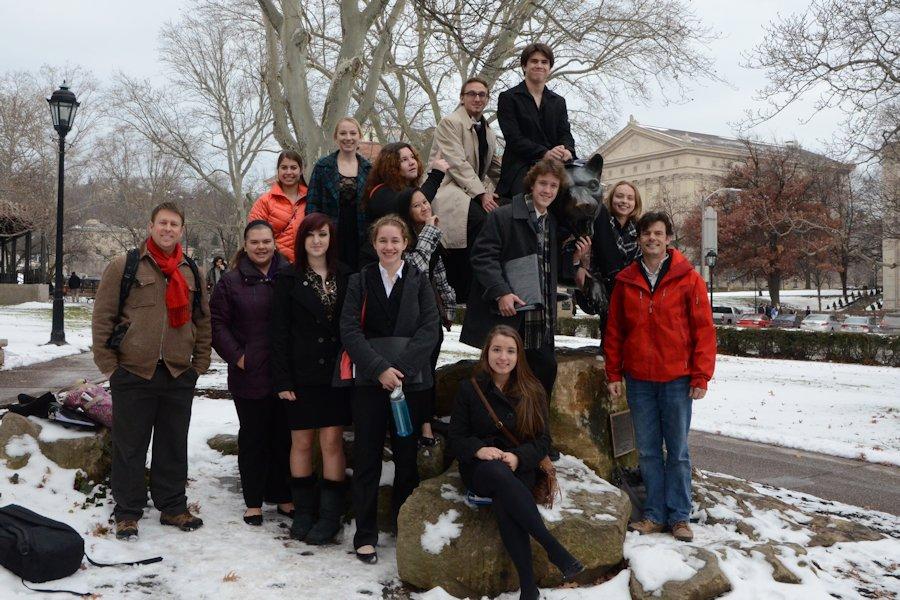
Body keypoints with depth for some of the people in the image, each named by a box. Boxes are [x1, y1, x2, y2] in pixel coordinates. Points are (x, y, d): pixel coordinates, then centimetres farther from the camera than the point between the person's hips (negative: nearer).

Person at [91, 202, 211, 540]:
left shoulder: (192, 273, 11)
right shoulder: (124, 267, -2)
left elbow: (203, 321, 15)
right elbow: (102, 318, -3)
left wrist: (200, 363, 8)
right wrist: (108, 365, -7)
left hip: (179, 376, 4)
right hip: (133, 374, -3)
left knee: (174, 445, 12)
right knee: (130, 446, 6)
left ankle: (173, 507, 25)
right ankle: (127, 512, 18)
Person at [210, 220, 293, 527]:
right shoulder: (231, 281, 1)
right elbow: (217, 323, 1)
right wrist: (236, 356, -7)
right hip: (249, 375, -1)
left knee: (284, 436, 10)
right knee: (253, 438, 7)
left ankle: (283, 497, 24)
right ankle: (253, 501, 18)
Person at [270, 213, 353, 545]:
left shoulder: (345, 277, 5)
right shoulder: (290, 279, 1)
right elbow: (279, 332, -2)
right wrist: (282, 379, -8)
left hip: (335, 374, 1)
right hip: (301, 375, -1)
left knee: (332, 442, 0)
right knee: (301, 443, 7)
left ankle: (330, 515, 8)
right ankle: (303, 511, 20)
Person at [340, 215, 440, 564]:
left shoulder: (419, 282, 6)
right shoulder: (360, 281, 7)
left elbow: (429, 329, -3)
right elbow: (349, 330, -2)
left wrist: (401, 368, -14)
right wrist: (379, 368, -13)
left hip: (411, 381, 0)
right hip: (369, 380, 0)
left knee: (407, 455, 5)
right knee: (367, 457, 2)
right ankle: (365, 535, 10)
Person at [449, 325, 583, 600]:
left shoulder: (533, 392, 7)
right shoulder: (469, 389, 5)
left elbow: (543, 440, 5)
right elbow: (456, 438, 4)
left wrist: (517, 456, -16)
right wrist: (479, 449, -19)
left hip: (520, 467, 0)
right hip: (479, 468, 0)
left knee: (503, 500, -36)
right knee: (497, 472, -38)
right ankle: (554, 548, -36)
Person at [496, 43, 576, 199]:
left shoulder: (559, 102, 24)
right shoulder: (508, 98, 8)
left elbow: (565, 133, 13)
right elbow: (513, 137, -4)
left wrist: (567, 151, -14)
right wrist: (544, 153, -19)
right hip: (521, 168, -5)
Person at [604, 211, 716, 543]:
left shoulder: (688, 278, -3)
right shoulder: (625, 281, 6)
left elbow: (704, 329, -4)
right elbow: (614, 330, 9)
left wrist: (701, 376, -9)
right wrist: (613, 373, 5)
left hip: (677, 379, -3)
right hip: (638, 379, 3)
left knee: (678, 451, 5)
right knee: (647, 451, 9)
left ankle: (679, 516, 16)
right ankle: (655, 514, 19)